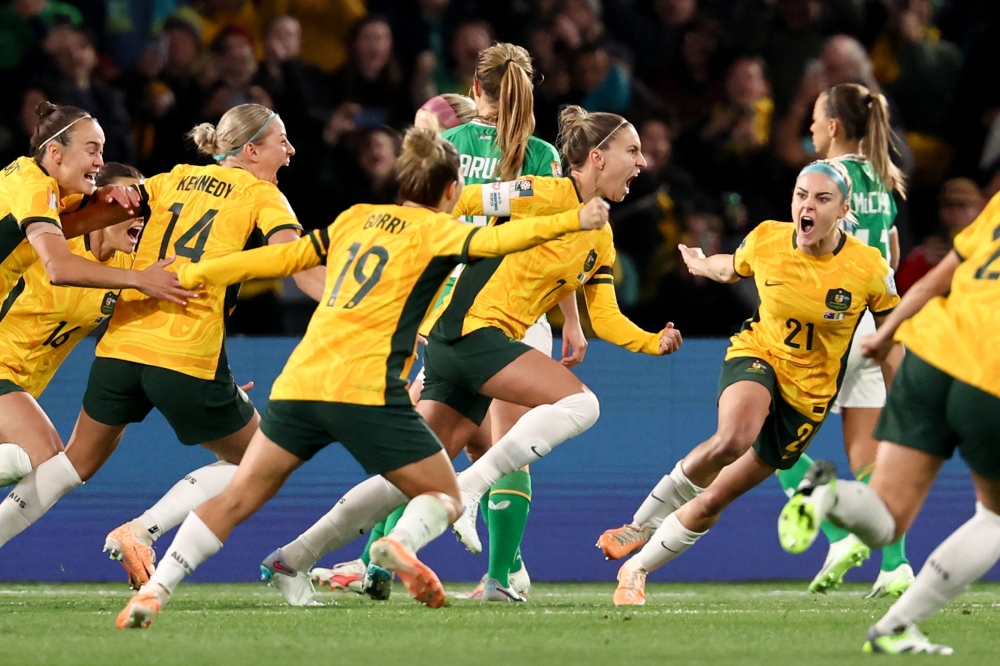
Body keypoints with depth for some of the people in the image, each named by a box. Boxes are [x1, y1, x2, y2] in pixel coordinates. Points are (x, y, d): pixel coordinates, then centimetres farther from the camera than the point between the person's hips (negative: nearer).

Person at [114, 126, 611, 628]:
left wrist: (194, 275, 30)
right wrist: (572, 222, -16)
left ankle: (151, 593, -2)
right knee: (444, 498, 7)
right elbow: (491, 242, -13)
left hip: (300, 380, 5)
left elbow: (283, 257, 23)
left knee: (236, 500, 10)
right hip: (366, 390, -5)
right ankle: (402, 543, -25)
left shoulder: (355, 218, 21)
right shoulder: (434, 229, 5)